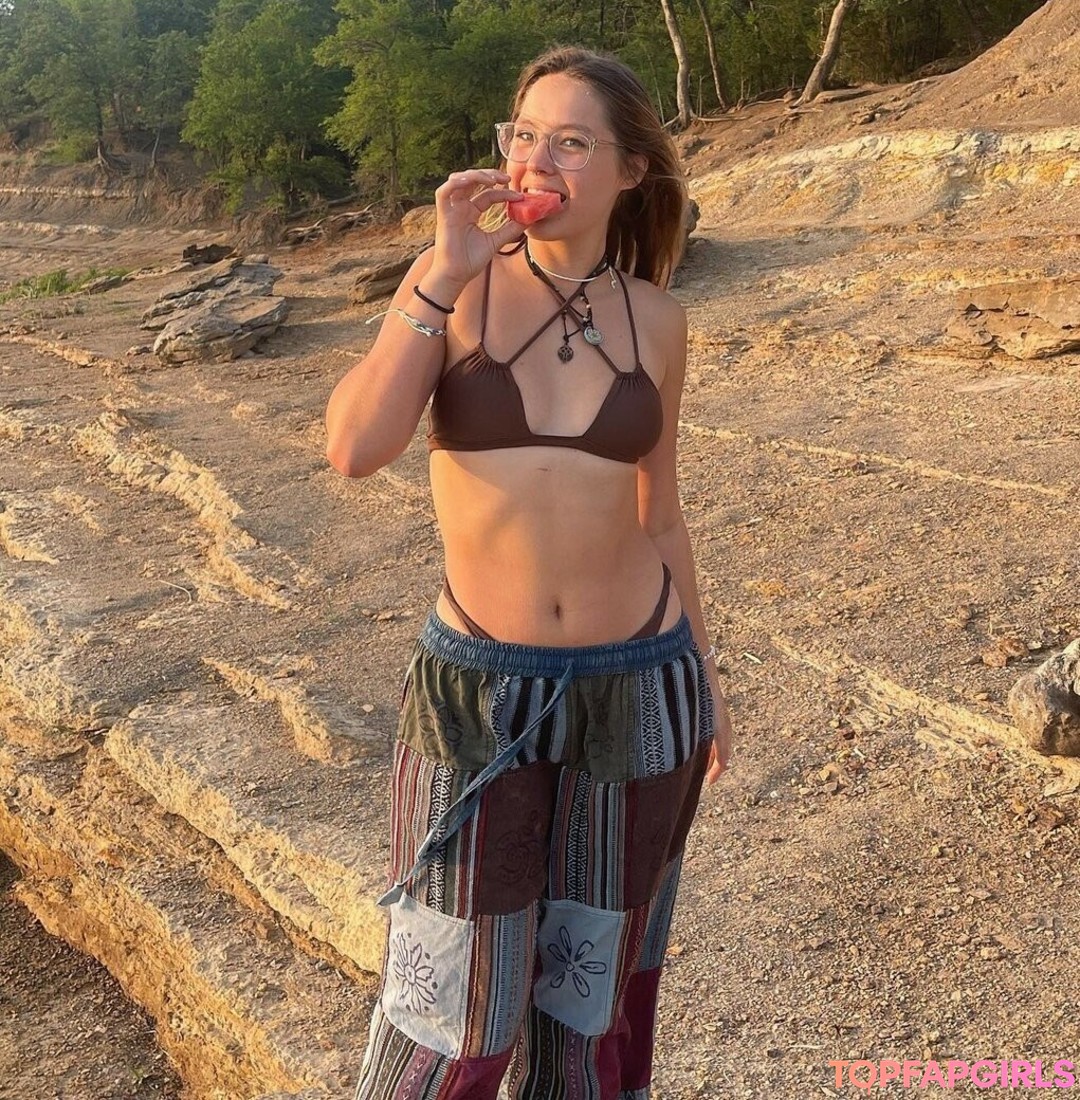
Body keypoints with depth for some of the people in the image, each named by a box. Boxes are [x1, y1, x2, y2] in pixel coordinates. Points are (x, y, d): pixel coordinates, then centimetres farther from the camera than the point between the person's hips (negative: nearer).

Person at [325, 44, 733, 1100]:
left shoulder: (654, 318, 1)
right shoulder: (449, 282, -5)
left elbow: (657, 511, 10)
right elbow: (353, 450, -20)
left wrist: (704, 675, 13)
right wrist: (447, 275, -22)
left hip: (638, 686, 2)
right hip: (479, 691, -1)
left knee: (592, 980, 17)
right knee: (457, 1009, 8)